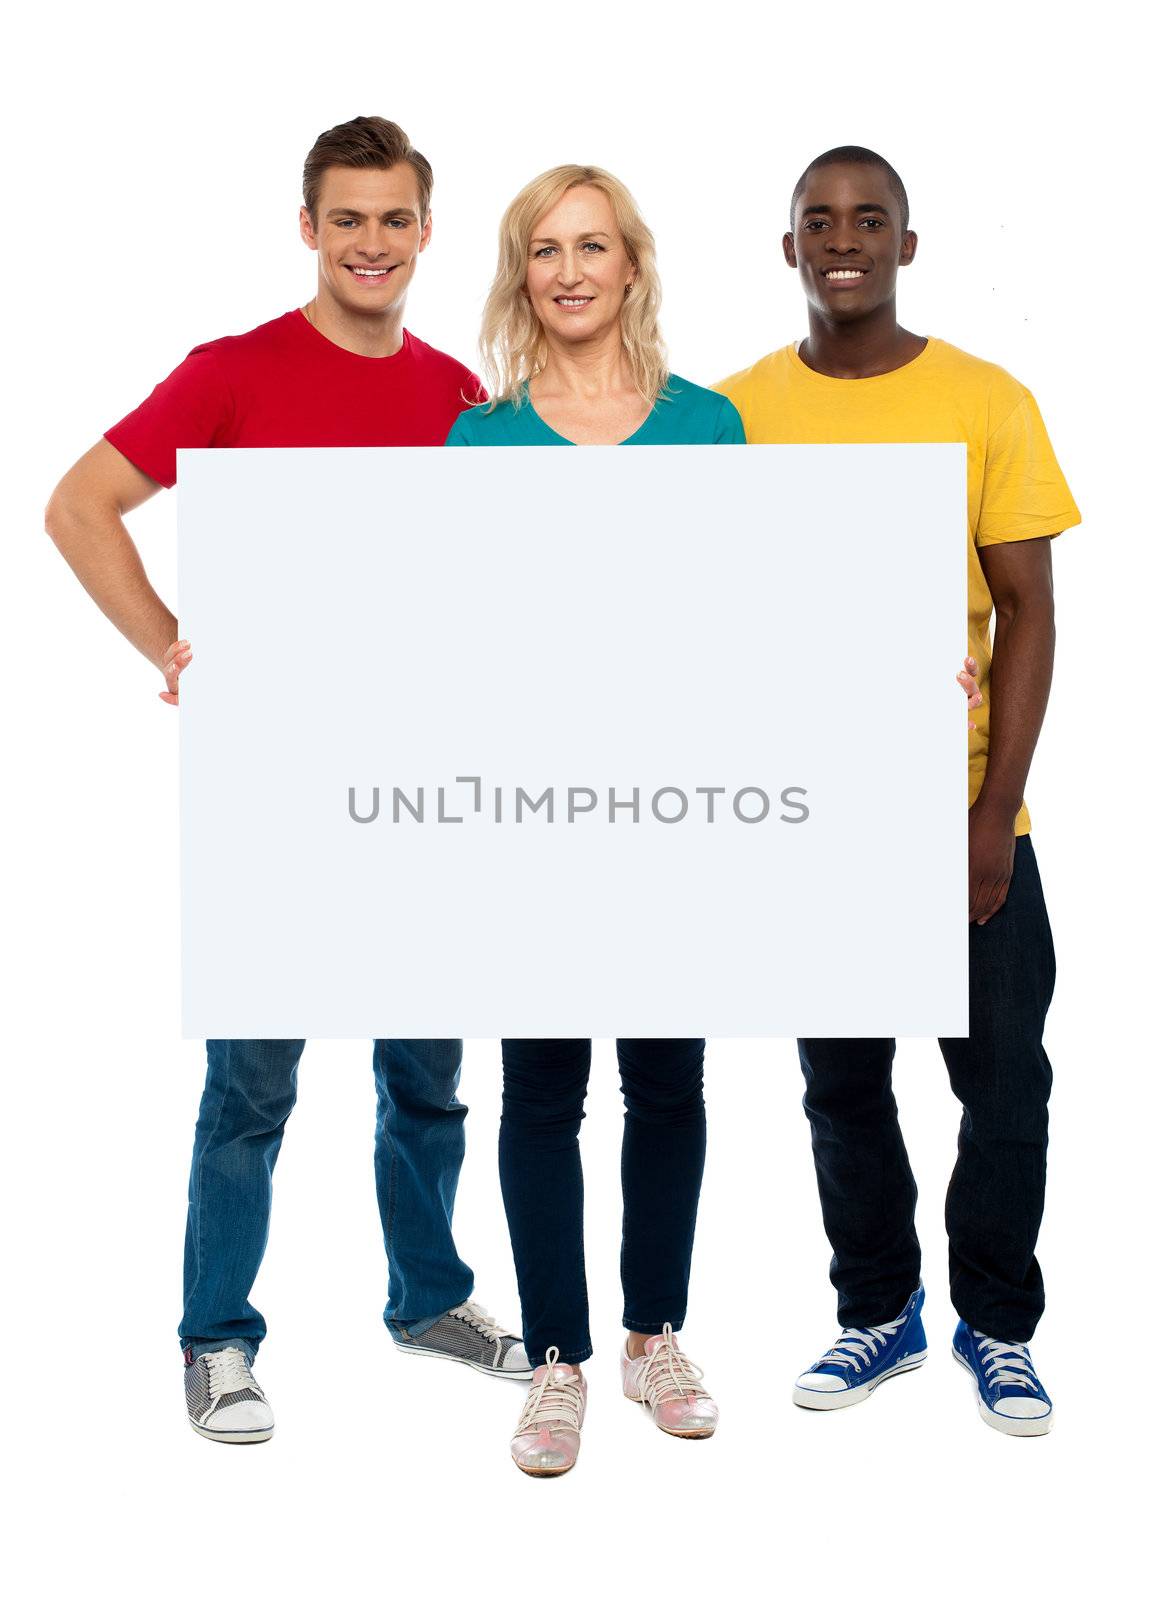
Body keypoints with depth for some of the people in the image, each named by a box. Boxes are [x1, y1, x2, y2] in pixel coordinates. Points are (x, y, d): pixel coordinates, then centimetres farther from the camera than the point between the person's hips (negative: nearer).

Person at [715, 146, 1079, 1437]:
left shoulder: (989, 404, -3)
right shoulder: (738, 410, 2)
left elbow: (1026, 613, -4)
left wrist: (997, 812, -10)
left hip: (960, 813, -1)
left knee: (1003, 1081, 5)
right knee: (842, 1082, 12)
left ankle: (998, 1327, 25)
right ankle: (877, 1311, 30)